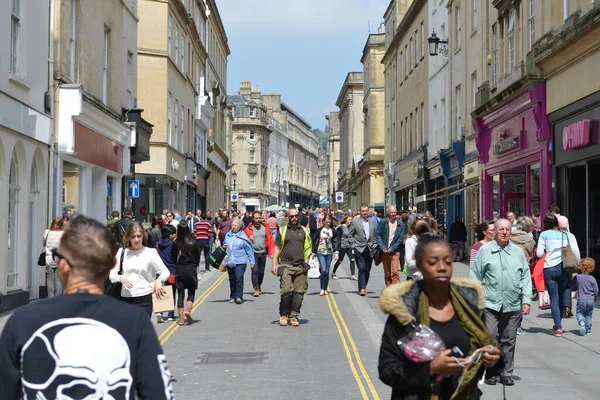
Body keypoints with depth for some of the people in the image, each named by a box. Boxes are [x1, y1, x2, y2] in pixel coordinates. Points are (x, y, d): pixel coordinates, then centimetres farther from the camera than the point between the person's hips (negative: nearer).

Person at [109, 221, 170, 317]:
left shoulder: (150, 253, -1)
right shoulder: (122, 252, 6)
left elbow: (165, 272, -3)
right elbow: (112, 274, 6)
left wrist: (159, 280, -26)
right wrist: (121, 278, -17)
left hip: (144, 299, -3)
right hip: (125, 299, 3)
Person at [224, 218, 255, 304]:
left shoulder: (243, 237, -3)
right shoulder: (228, 235, 10)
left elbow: (249, 250, 0)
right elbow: (225, 244, 28)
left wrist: (252, 262, -2)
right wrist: (224, 246, 3)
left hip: (240, 262, -5)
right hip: (230, 262, 5)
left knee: (239, 278, -14)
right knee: (232, 279, 9)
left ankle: (239, 296, -14)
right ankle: (232, 297, 18)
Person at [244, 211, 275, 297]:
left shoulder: (265, 227, 5)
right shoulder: (249, 228, 0)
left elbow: (270, 240, 5)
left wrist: (271, 252, -1)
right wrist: (248, 238, -15)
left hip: (263, 252, 3)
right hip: (253, 252, -2)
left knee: (261, 272, 11)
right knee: (254, 271, -12)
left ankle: (259, 286, 30)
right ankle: (256, 289, -13)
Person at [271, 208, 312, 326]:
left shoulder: (304, 231, 12)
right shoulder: (282, 230, 7)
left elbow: (308, 249, 14)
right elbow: (277, 248, 8)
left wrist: (306, 264, 5)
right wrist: (274, 264, 1)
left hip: (300, 266, 2)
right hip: (286, 265, -2)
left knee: (298, 293, 0)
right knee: (286, 291, -10)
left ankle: (294, 317, 9)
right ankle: (283, 315, 6)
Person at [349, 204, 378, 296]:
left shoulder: (373, 222, 12)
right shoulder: (355, 221, 2)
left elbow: (375, 236, 16)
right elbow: (350, 235, 3)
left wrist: (374, 246, 6)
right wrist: (352, 246, -4)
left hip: (370, 250, 4)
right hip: (359, 249, -4)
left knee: (367, 270, 6)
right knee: (362, 268, -13)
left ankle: (363, 287, 20)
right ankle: (362, 288, -15)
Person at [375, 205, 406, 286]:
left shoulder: (401, 224, 4)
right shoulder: (382, 223, 5)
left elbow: (401, 238, 1)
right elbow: (378, 235, 3)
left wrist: (392, 248, -9)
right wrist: (382, 247, -9)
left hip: (395, 251, -2)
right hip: (384, 251, 2)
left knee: (395, 272, -13)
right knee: (387, 273, 7)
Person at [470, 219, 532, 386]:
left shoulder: (518, 252, 12)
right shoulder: (485, 250, 4)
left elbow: (525, 277, 13)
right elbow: (475, 276, 3)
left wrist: (526, 300, 5)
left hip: (513, 305, 3)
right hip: (490, 304, -3)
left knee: (509, 341, 7)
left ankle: (506, 373, 17)